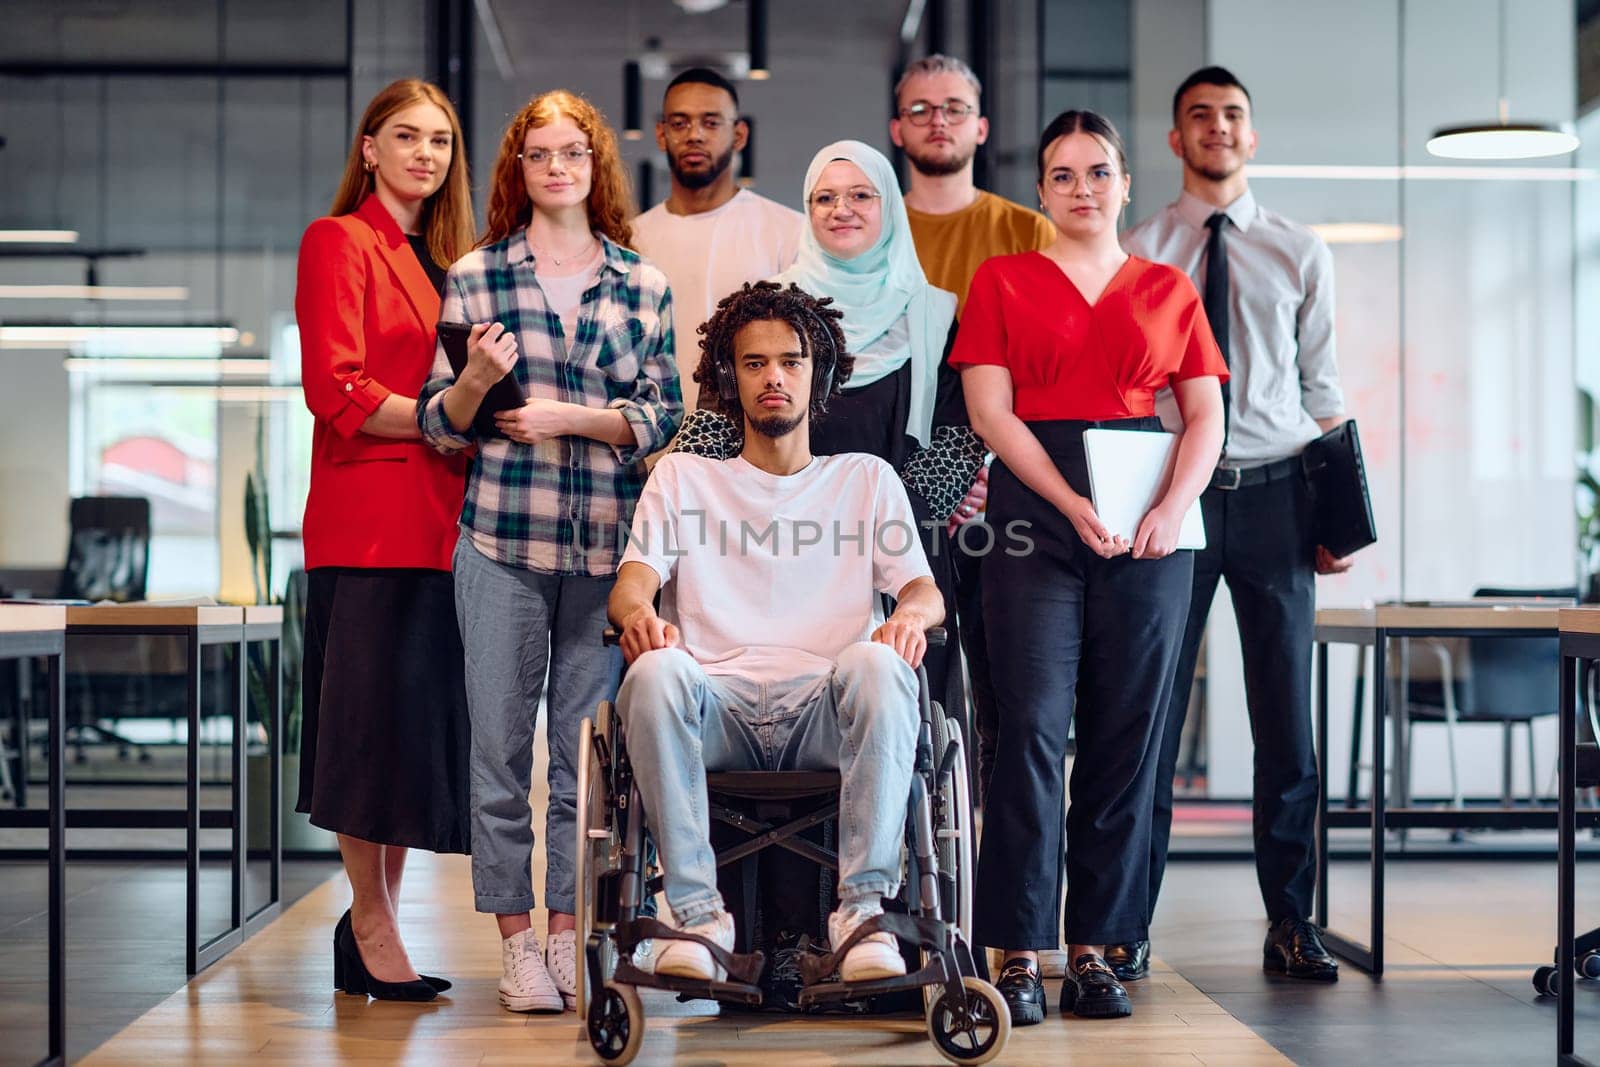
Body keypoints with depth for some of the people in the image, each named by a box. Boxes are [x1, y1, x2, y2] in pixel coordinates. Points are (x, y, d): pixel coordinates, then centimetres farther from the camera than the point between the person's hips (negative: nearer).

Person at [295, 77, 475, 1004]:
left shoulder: (443, 260, 21)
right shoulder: (339, 243, -2)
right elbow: (338, 390, -12)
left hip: (439, 518, 8)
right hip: (370, 517, -7)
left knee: (423, 716, 8)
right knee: (375, 711, -4)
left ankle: (380, 917, 17)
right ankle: (371, 926, 4)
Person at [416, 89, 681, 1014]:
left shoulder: (644, 286, 9)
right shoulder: (475, 276, 7)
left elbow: (663, 417, 5)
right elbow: (441, 425, 7)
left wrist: (567, 417, -9)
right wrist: (477, 380, -13)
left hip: (607, 542, 1)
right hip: (502, 538, -1)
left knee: (589, 748, 5)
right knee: (502, 746, 1)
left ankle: (569, 931, 16)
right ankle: (517, 939, 11)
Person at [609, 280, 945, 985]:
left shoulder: (867, 479, 25)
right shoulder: (683, 477, 25)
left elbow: (924, 588, 12)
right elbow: (632, 580, 9)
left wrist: (911, 615, -16)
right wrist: (638, 615, -19)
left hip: (824, 712, 0)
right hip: (717, 705, 0)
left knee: (878, 665, -35)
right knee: (654, 673, -34)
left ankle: (864, 907, -31)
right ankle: (699, 913, -29)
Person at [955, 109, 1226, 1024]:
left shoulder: (1170, 290, 15)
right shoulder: (1003, 281, 10)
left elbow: (1208, 417, 9)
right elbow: (991, 410, 0)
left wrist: (1171, 510, -10)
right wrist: (1074, 506, -12)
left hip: (1148, 525, 2)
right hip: (1035, 511, -2)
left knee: (1128, 734, 1)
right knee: (1034, 725, -10)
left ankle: (1096, 948, 8)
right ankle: (1020, 951, -5)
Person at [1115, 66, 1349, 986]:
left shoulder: (1300, 253, 11)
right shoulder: (1136, 253, 6)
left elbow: (1323, 388, 10)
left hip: (1274, 493, 2)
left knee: (1287, 712, 5)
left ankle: (1291, 922, 14)